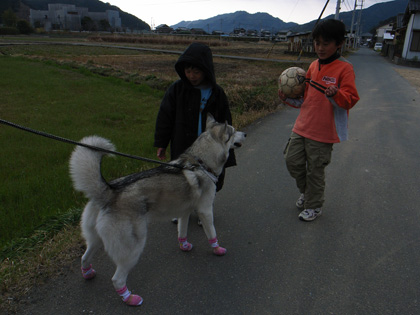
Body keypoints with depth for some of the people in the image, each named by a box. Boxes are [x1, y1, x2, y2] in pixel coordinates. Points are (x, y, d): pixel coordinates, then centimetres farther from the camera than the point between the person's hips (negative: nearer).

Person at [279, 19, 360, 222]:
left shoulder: (344, 68, -10)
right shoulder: (313, 66, 9)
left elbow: (350, 99, -16)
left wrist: (336, 94, -36)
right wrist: (288, 99, 3)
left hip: (323, 131, -6)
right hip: (302, 126, 6)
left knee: (315, 170, 5)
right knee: (292, 161, 9)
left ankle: (314, 206, 27)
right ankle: (306, 191, 37)